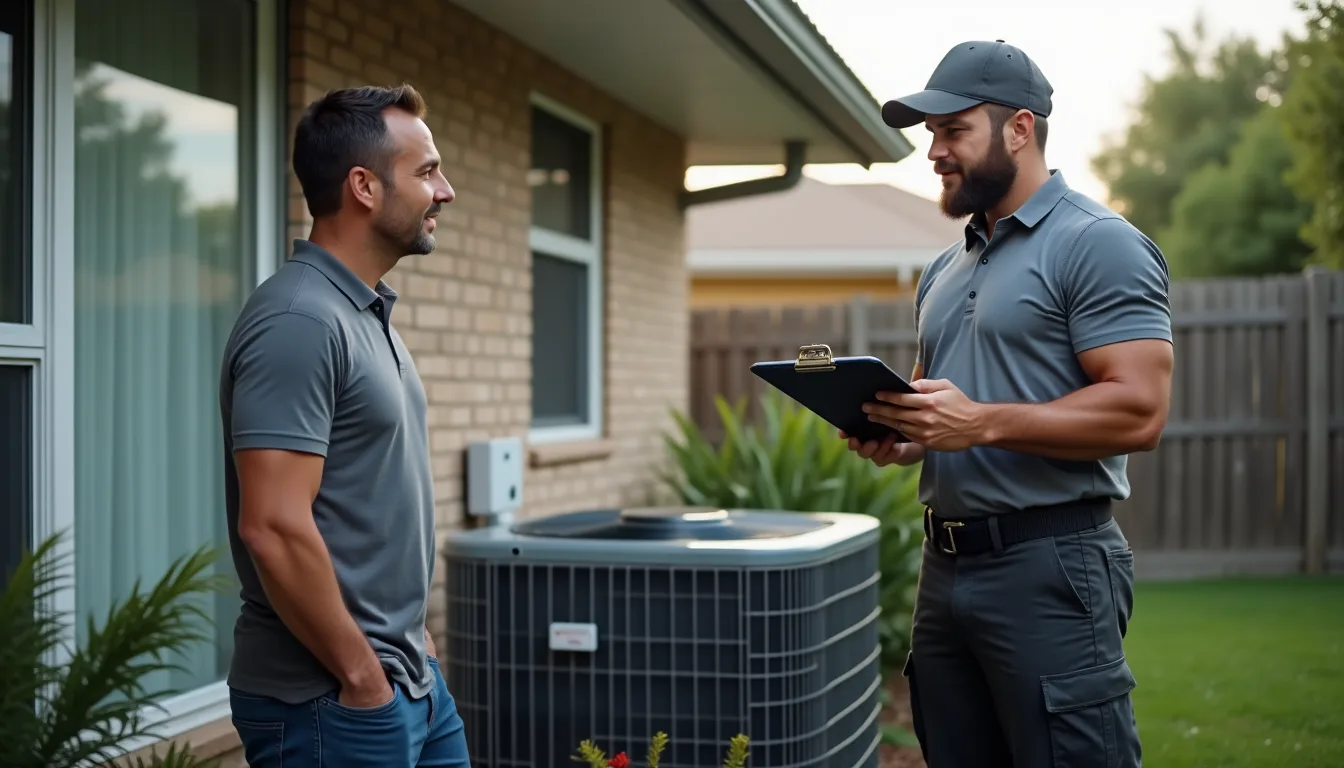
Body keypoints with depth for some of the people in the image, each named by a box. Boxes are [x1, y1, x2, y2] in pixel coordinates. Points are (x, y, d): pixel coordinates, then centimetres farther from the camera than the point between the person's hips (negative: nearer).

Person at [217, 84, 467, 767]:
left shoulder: (368, 313, 12)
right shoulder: (300, 321, -18)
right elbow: (274, 527, -24)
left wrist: (412, 635, 15)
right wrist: (363, 677, -17)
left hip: (412, 683, 9)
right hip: (332, 703, -9)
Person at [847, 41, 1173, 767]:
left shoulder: (1096, 244, -8)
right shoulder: (944, 271, 18)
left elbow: (1138, 411, -18)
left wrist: (980, 423, -23)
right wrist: (898, 438, 3)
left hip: (1050, 568, -8)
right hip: (945, 565, 8)